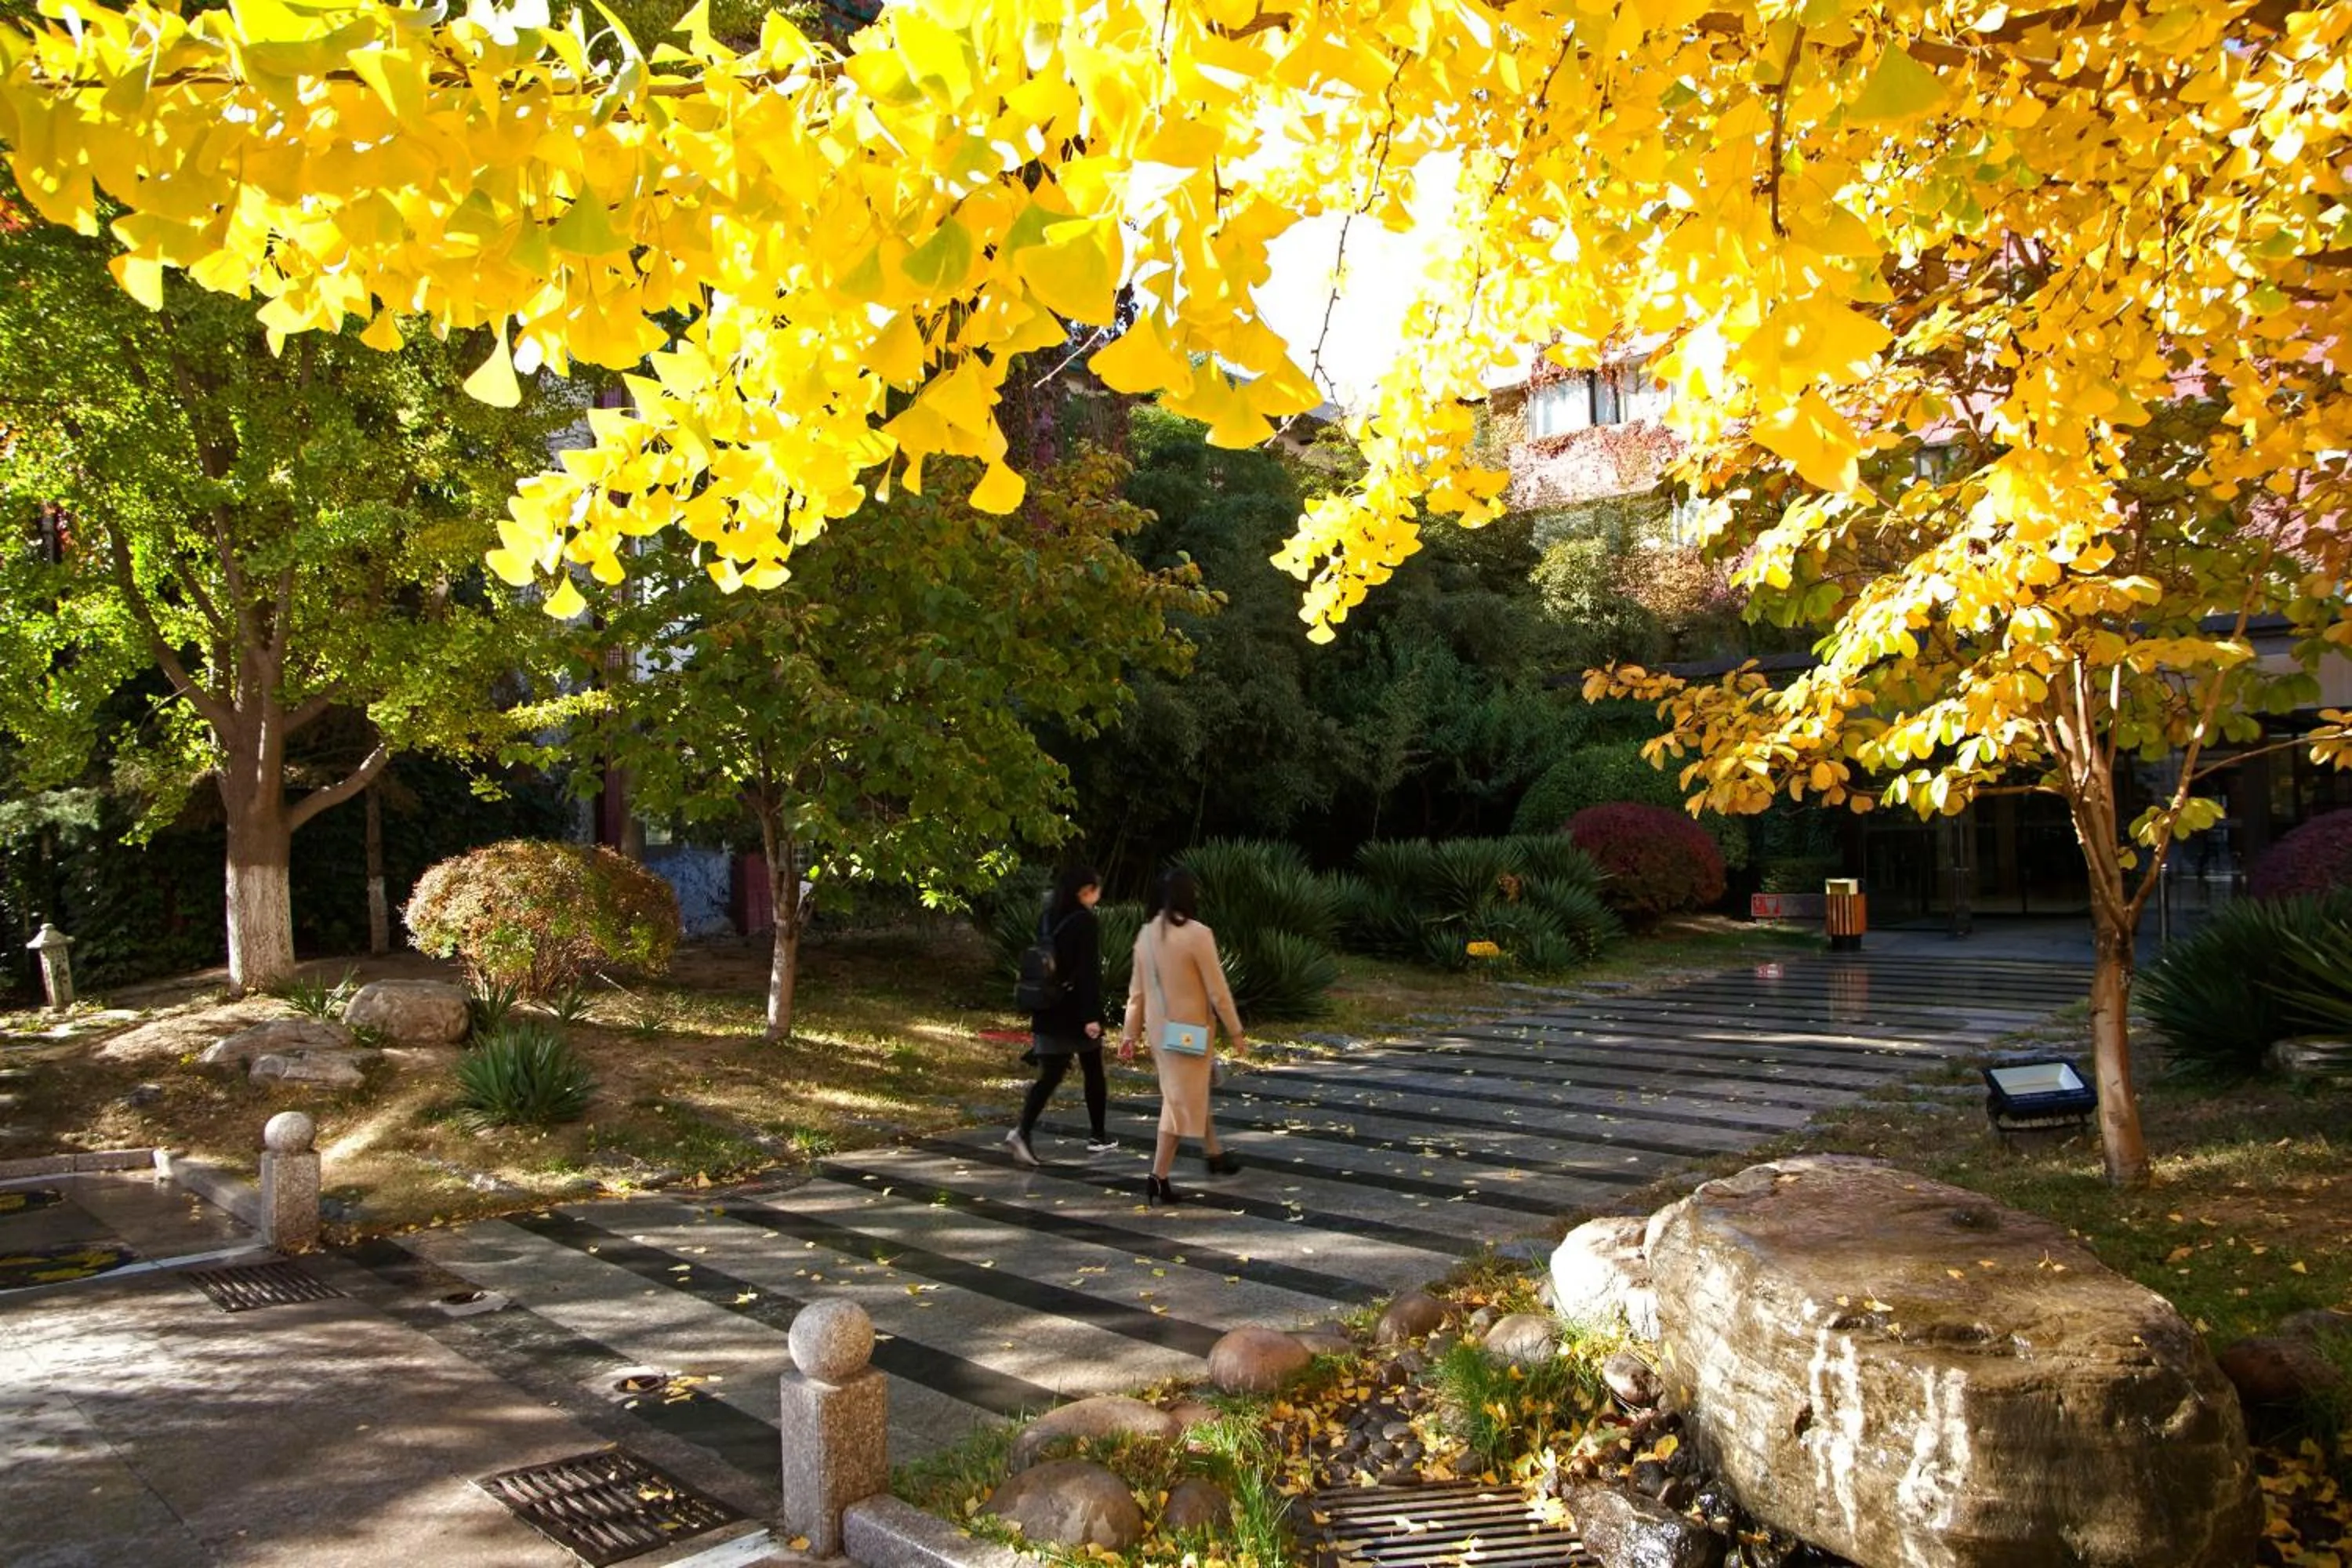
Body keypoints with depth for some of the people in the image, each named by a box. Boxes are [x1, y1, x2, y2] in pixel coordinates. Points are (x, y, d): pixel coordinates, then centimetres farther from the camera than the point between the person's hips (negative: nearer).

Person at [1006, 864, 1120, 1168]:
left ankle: (1022, 1132, -14)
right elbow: (1089, 972, -18)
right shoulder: (1085, 921, -13)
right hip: (1076, 1012, -6)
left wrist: (1037, 1017, 20)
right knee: (1093, 1073, 12)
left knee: (1049, 1076, 4)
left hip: (1050, 1012, 6)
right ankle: (1098, 1138, 21)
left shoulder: (1051, 919, 10)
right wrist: (1092, 1015, -19)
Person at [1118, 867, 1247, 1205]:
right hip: (1188, 1030, -7)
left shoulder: (1146, 934, 0)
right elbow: (1217, 990, -14)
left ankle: (1213, 1155, 39)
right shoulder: (1197, 934, -19)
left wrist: (1130, 1033, 13)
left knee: (1194, 1091, 23)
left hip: (1159, 1028, 7)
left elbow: (1137, 989, 6)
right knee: (1182, 1101, 1)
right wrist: (1236, 1032, -5)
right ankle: (1158, 1181, 1)